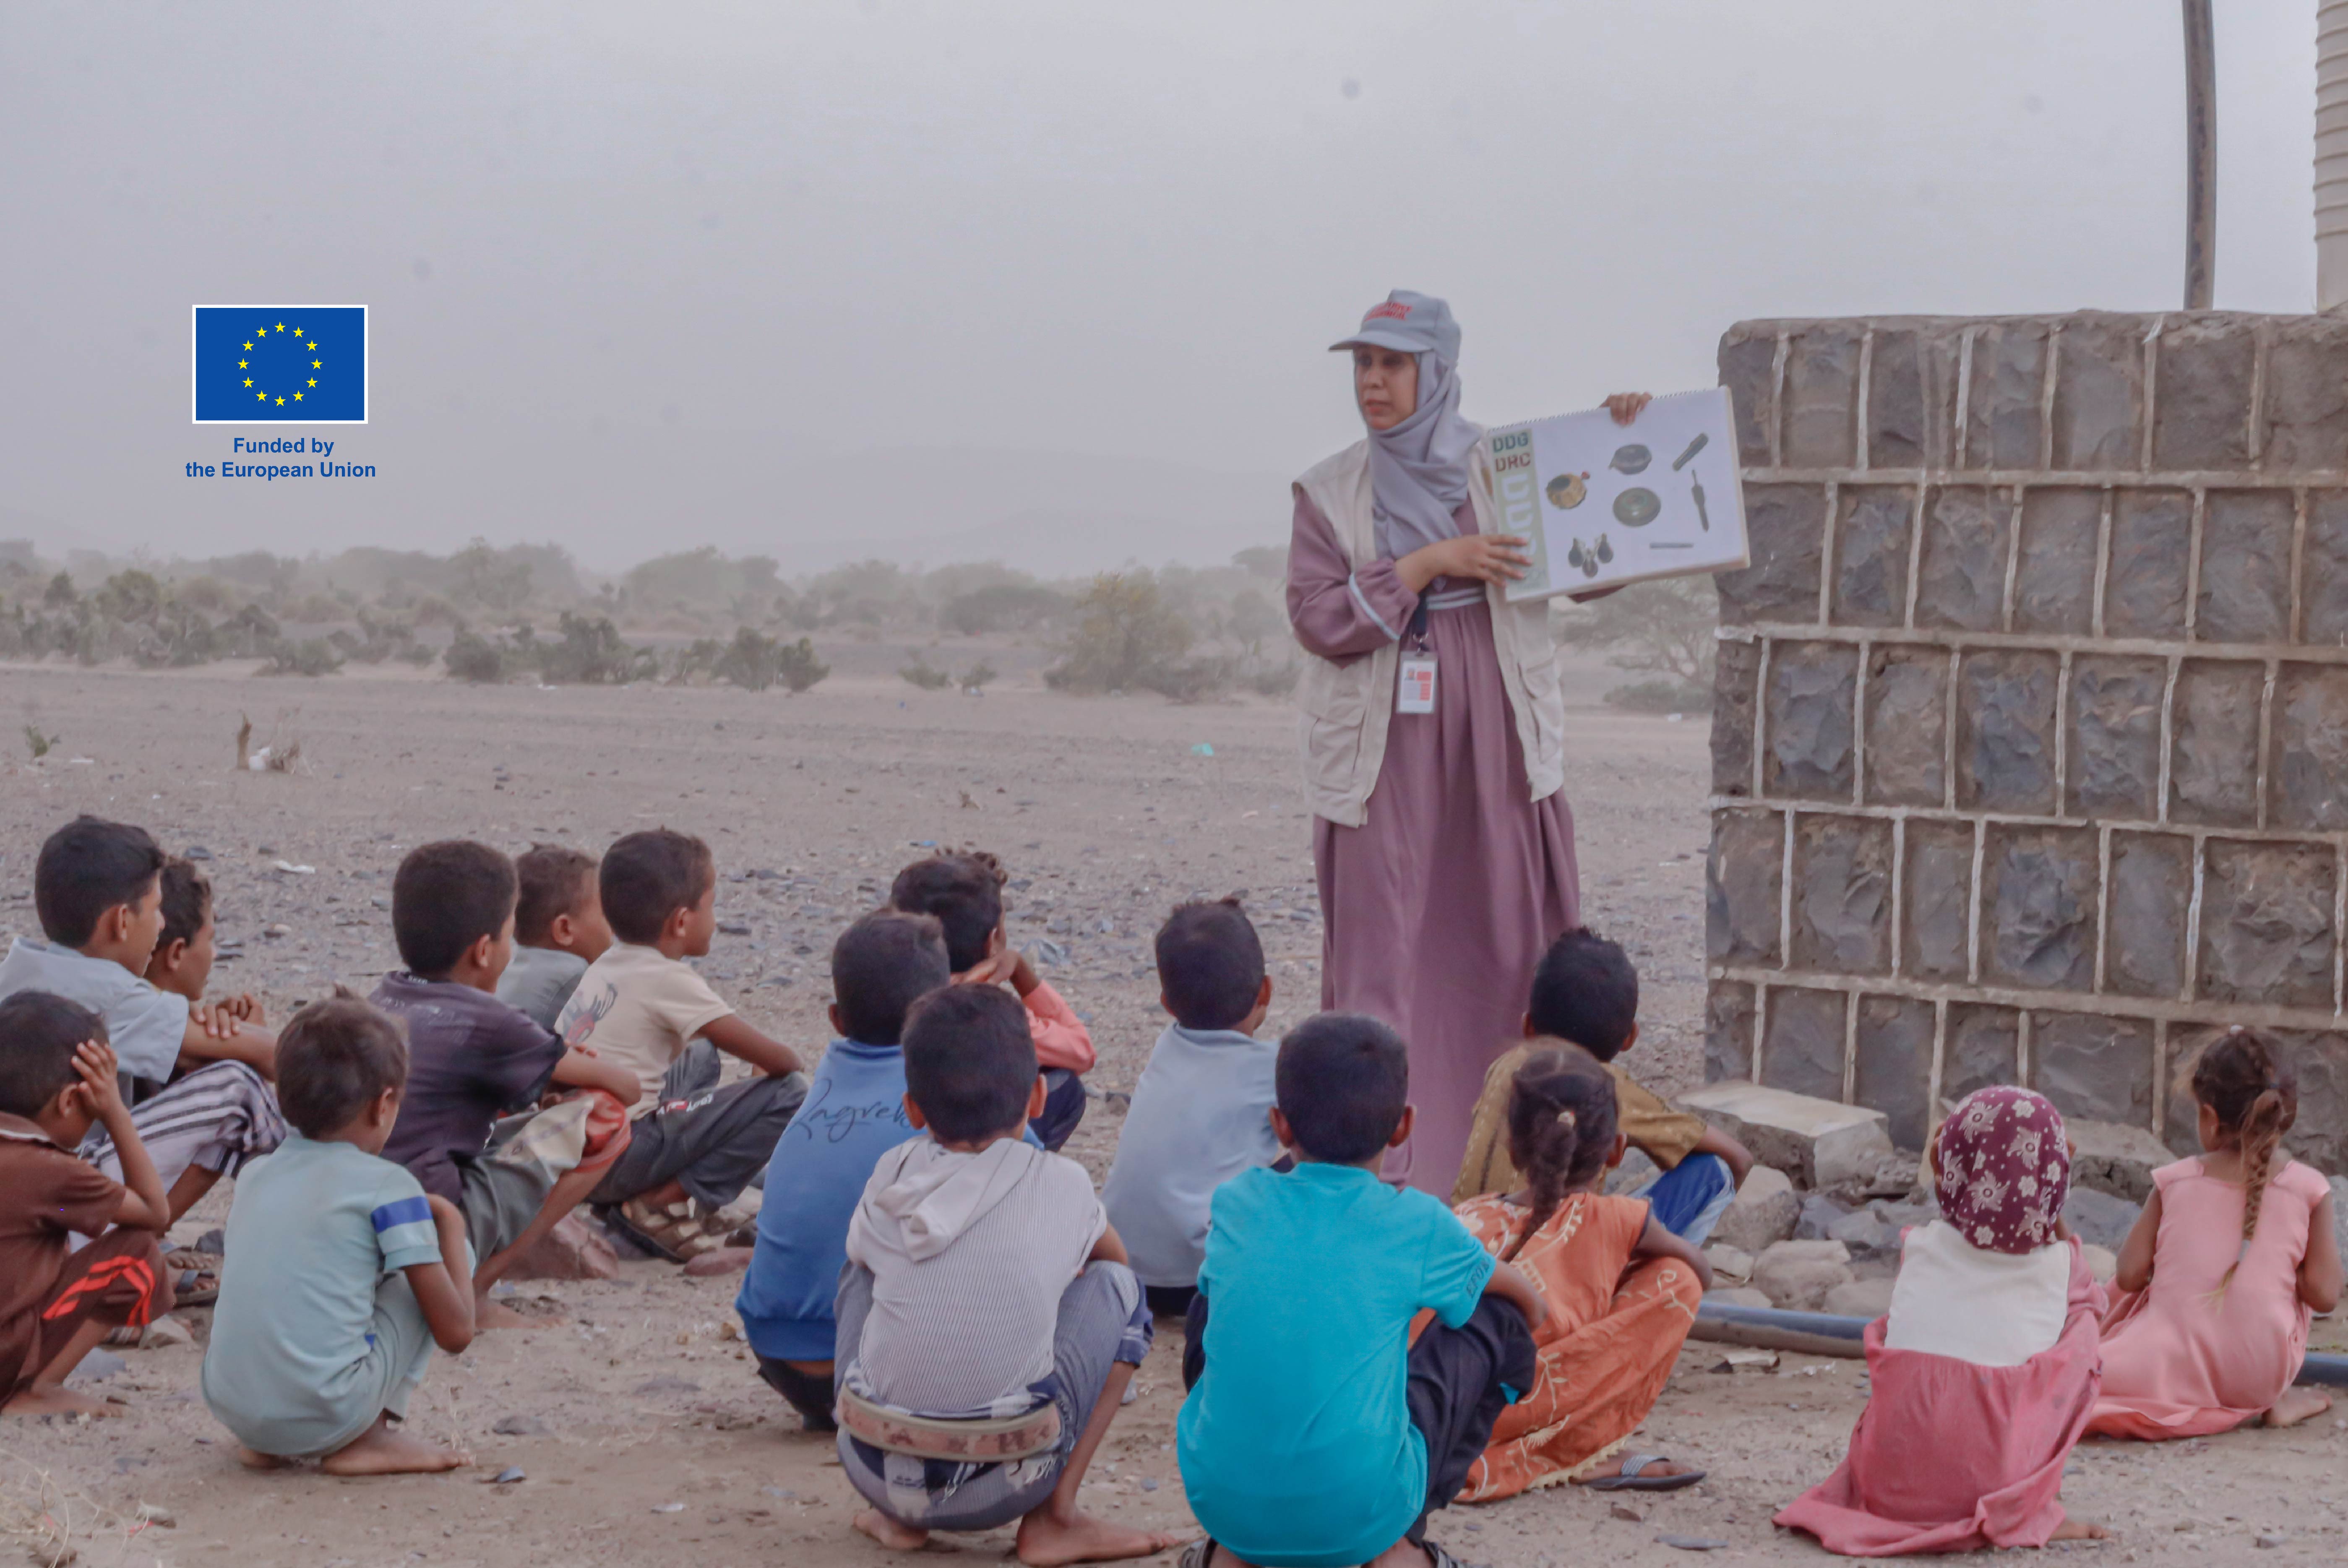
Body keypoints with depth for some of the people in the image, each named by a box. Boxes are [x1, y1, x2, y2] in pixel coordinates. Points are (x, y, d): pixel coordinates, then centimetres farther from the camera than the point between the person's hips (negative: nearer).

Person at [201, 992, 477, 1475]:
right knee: (434, 1263, 8)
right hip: (326, 1417, -6)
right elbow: (455, 1332, -3)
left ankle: (263, 1446, 16)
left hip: (229, 1411, 6)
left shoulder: (254, 1176, 13)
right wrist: (450, 1225, 12)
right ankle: (369, 1438, 3)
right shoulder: (388, 1187, -5)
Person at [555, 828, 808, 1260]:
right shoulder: (667, 980, -12)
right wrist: (792, 1062, 13)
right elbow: (774, 1059, -13)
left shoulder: (607, 966, 13)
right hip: (614, 1160, -9)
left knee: (701, 1057, 30)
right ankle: (665, 1203, -9)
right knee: (788, 1094, -12)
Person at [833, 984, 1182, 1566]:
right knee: (1118, 1288, 16)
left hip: (874, 1471, 2)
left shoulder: (892, 1175, 5)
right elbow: (1111, 1256, 24)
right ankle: (1055, 1517, 12)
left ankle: (896, 1516, 22)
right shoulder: (1063, 1186, 2)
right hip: (1003, 1488, -2)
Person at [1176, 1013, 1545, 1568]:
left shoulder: (1235, 1204, 5)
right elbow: (1525, 1297, 21)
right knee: (1499, 1325, 15)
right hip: (1361, 1515, -2)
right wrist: (1534, 1312, 47)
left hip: (1219, 1501, 3)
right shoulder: (1417, 1224, 0)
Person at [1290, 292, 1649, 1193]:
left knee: (1512, 949, 1)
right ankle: (1378, 1172, 1)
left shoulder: (1507, 471, 7)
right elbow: (1316, 619, -5)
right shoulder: (1330, 493, 4)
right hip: (1382, 757, -1)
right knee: (1380, 956, -3)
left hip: (1496, 748, 1)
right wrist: (1428, 565, -14)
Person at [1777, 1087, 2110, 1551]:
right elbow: (2083, 1289, 31)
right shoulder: (2059, 1265, 5)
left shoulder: (1919, 1248, 8)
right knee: (2083, 1322, 17)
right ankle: (2034, 1511, 9)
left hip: (1886, 1484, 2)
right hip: (1994, 1476, -2)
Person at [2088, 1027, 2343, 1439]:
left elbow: (2130, 1276, 1)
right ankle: (2276, 1401, 17)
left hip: (2172, 1368, -1)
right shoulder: (2307, 1189, -3)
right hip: (2259, 1378, 1)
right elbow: (2324, 1295, -2)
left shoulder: (2173, 1182, -1)